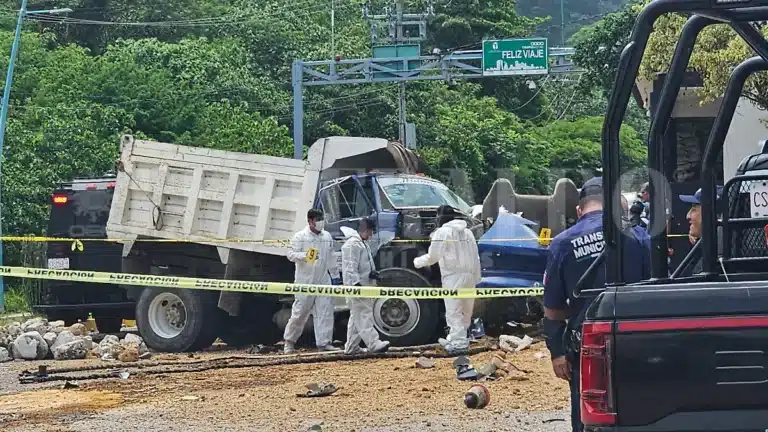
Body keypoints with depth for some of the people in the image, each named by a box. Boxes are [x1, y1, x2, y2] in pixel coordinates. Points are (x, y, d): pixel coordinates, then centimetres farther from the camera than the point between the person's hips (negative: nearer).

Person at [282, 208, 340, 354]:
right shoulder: (300, 237, -5)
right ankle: (289, 341, 16)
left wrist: (335, 276, 17)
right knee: (300, 312, 1)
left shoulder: (327, 237, 11)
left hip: (323, 280, 5)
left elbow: (331, 258, 18)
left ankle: (324, 342, -2)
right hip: (305, 280, -5)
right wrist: (305, 256, -29)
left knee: (325, 310, -4)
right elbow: (291, 254, -12)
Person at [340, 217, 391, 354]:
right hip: (357, 286, -11)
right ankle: (374, 344, -19)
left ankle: (351, 347, 17)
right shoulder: (352, 244, -14)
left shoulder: (364, 243, 19)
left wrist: (372, 273, 7)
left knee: (356, 317, 13)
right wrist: (356, 283, -26)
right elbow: (351, 266, -21)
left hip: (365, 285, 11)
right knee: (364, 315, -13)